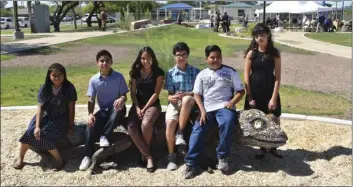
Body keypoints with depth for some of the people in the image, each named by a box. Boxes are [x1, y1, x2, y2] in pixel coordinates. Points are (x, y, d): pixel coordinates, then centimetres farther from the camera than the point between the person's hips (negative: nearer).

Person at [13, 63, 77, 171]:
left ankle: (59, 160, -15)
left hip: (61, 118, -3)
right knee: (31, 131, -21)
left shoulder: (69, 88, -13)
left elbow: (71, 108, -10)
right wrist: (37, 126, -21)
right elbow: (40, 107, -11)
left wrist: (71, 126, -10)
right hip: (46, 116, 4)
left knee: (44, 134, -27)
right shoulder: (44, 88, -6)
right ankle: (20, 158, -4)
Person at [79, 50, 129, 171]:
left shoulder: (119, 77, -7)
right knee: (90, 127, -25)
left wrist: (121, 99, -33)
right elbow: (91, 99, -2)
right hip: (103, 110, 2)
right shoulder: (94, 80, -2)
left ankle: (105, 136, -25)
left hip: (116, 110, -2)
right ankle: (88, 156, -15)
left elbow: (124, 95, -7)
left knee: (119, 108, -38)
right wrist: (90, 114, -20)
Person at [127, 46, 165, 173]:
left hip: (152, 104, -3)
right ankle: (148, 156, -16)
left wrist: (145, 108, -14)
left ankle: (144, 154, -9)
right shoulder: (135, 72, 5)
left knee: (146, 124, -33)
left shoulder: (158, 72, -5)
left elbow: (156, 93, -8)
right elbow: (133, 92, 5)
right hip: (138, 104, 4)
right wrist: (137, 108, -10)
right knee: (131, 126, -24)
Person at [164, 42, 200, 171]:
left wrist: (185, 94, -17)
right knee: (170, 123, -29)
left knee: (187, 99, -39)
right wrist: (172, 98, -22)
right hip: (175, 102, 1)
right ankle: (171, 156, -15)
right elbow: (169, 94, 3)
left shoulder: (195, 71, 4)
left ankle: (180, 133, -25)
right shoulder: (170, 73, 6)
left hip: (191, 103, -1)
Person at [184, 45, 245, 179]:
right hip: (207, 109, 2)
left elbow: (241, 91, 9)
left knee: (227, 123, -33)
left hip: (224, 107, -2)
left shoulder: (230, 72, 10)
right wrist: (202, 110, -7)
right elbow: (197, 94, 8)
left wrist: (232, 102, -10)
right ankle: (190, 163, -16)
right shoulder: (202, 75, 13)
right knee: (197, 130, -20)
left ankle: (222, 157, -16)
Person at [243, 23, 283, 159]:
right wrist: (249, 96, -8)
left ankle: (273, 147, 25)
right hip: (254, 91, 0)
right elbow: (246, 75, -3)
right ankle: (262, 148, 25)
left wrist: (274, 97, -11)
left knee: (274, 121, 6)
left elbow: (278, 77, -5)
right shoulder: (251, 53, -3)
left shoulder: (275, 53, -3)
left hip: (270, 91, 0)